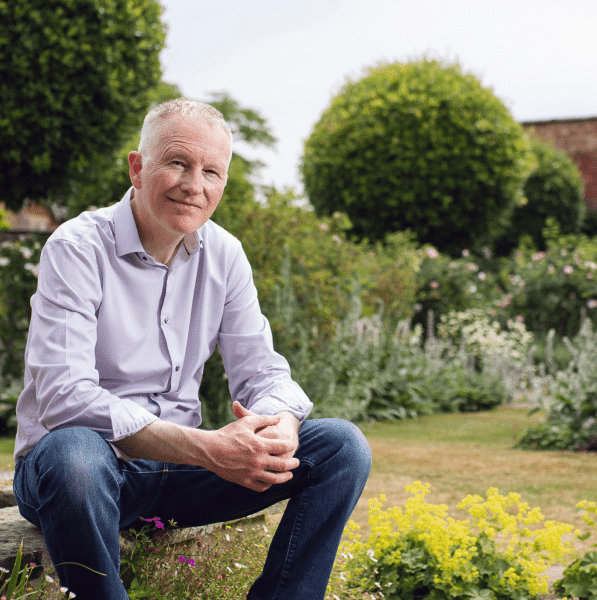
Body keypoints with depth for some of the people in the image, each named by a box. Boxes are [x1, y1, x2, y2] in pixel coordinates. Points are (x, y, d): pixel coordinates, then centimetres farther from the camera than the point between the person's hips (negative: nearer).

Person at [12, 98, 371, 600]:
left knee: (342, 446, -9)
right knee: (73, 454, -41)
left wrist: (280, 427, -22)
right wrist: (207, 449, -33)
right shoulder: (78, 248, -15)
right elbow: (63, 397, -25)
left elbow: (260, 369, 4)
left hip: (177, 470, 5)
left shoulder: (223, 254, 4)